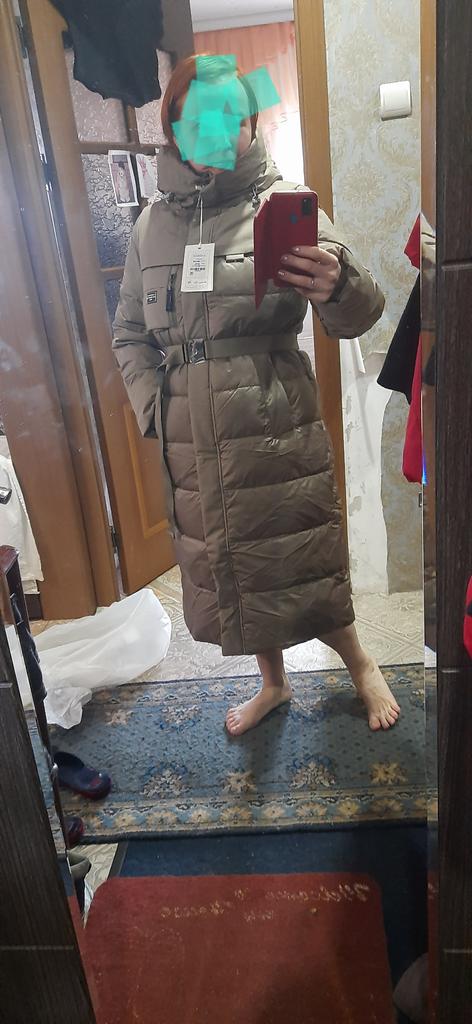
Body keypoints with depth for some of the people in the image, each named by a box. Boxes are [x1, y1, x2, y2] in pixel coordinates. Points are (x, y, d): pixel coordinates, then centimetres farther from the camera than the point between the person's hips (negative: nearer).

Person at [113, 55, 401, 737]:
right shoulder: (153, 224, 7)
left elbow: (357, 318, -11)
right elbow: (129, 332, 12)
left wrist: (339, 288, -34)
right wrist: (154, 410, -1)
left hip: (277, 431, -4)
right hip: (191, 444, 5)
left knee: (298, 563, 4)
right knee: (224, 569, 16)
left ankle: (361, 666, 36)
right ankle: (274, 683, 42)